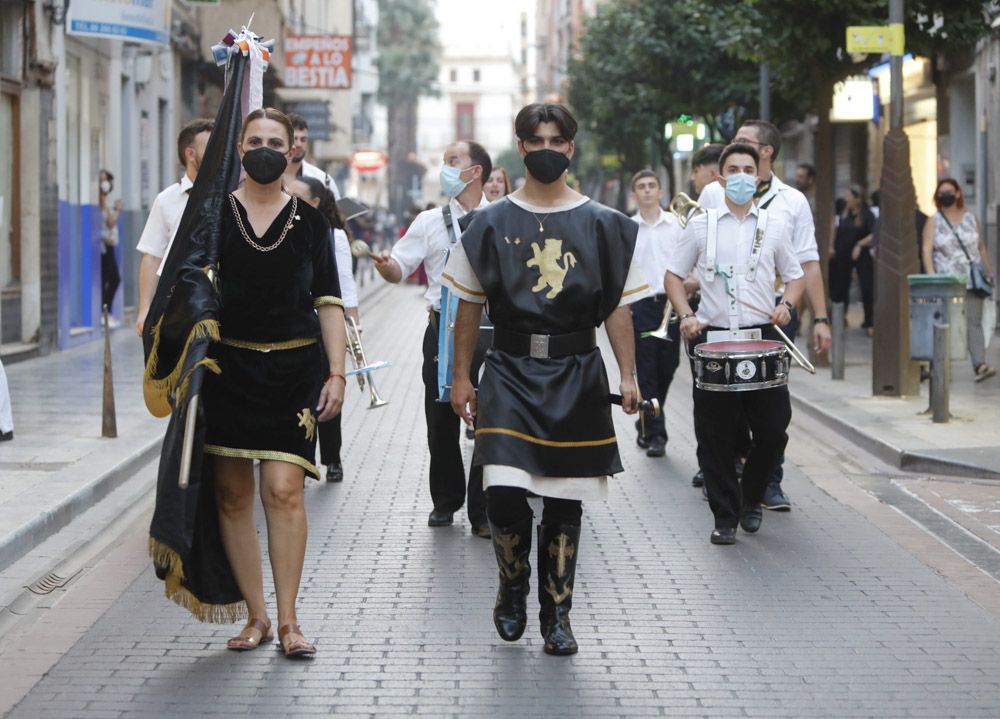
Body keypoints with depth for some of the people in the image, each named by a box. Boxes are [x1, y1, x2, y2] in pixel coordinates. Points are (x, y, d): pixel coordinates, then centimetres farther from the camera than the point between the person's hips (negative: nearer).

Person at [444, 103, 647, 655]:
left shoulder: (601, 224, 6)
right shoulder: (492, 222, 6)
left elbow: (617, 308, 7)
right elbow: (469, 305, 9)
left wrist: (628, 377, -1)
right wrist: (461, 378, 6)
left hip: (576, 374, 1)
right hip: (510, 371, -1)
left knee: (564, 501, 4)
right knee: (503, 491, -13)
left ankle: (556, 616, 16)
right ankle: (512, 589, 14)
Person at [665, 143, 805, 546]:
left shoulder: (775, 225, 10)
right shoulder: (701, 226, 7)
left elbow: (794, 275, 16)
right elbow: (674, 274, 12)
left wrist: (786, 305, -5)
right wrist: (686, 315, -4)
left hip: (761, 335, 1)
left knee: (773, 428, -2)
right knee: (716, 433, 0)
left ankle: (751, 499, 22)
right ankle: (725, 517, 9)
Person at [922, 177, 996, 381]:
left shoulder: (971, 218, 11)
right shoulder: (934, 221, 4)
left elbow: (981, 248, 17)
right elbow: (926, 250, -7)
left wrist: (988, 272, 14)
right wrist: (931, 275, -20)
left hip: (971, 281, 1)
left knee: (974, 323, -10)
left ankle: (980, 365, -21)